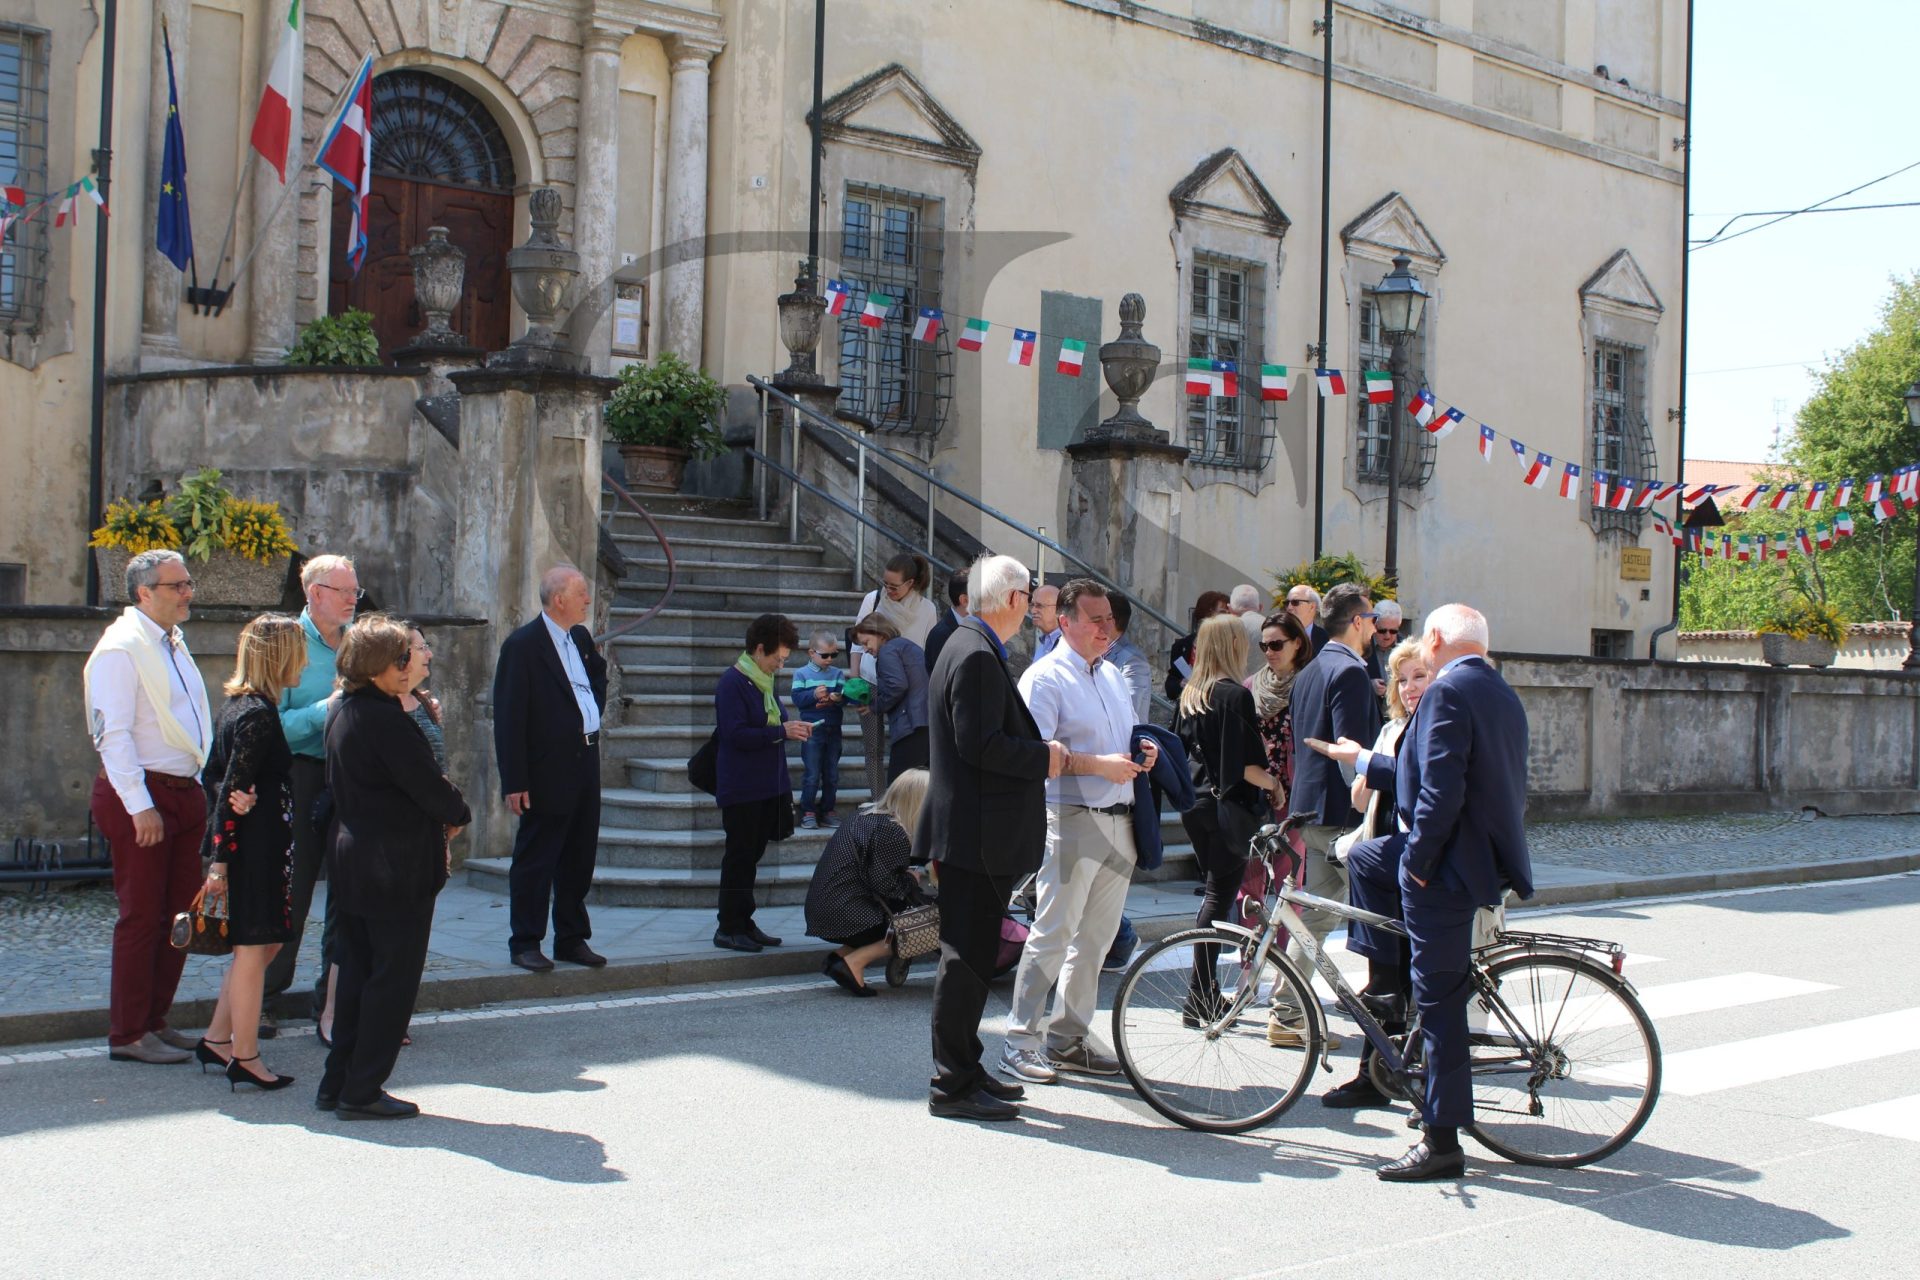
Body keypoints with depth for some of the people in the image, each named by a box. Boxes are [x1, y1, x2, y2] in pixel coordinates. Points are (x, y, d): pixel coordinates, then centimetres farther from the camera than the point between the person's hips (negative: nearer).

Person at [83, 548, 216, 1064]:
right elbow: (113, 735, -18)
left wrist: (195, 789, 14)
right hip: (139, 797, -9)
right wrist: (140, 807, -21)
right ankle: (128, 1035, 6)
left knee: (179, 913, 11)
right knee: (141, 916, -3)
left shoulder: (174, 644, 15)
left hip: (183, 794, 9)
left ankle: (154, 1022, 22)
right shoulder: (120, 649, -12)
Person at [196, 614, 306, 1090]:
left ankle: (217, 1039, 23)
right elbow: (231, 787, -19)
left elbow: (214, 776, 13)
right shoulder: (259, 713, -18)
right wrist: (221, 860, -19)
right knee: (254, 948, -1)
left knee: (264, 943, 18)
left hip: (251, 842, 9)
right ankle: (244, 1058, 7)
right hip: (257, 846, -9)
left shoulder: (237, 705, 11)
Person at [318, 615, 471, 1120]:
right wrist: (458, 814, 2)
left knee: (357, 972, 16)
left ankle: (338, 1083, 21)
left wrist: (439, 813, 9)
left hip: (350, 861, 9)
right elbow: (429, 785, -20)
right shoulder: (386, 719, -20)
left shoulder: (341, 714, 10)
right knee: (393, 978, 0)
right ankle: (363, 1092, 4)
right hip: (398, 866, -9)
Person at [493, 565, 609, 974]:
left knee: (580, 857, 14)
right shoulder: (522, 645, -13)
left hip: (585, 764, 8)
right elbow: (508, 717, -15)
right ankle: (525, 944, 11)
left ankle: (572, 940, 24)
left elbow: (598, 676, 34)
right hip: (548, 771, -8)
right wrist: (514, 781, -18)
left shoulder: (581, 638, 10)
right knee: (535, 861, 1)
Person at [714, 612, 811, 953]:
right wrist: (782, 732, -22)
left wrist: (792, 729, 5)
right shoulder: (732, 682, -15)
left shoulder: (763, 680, 14)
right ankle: (729, 928, 4)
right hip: (742, 788, -9)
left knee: (751, 855, 12)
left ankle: (743, 924, 19)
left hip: (767, 786, 9)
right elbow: (737, 734, -22)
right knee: (740, 856, -3)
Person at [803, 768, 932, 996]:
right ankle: (853, 962, -10)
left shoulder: (869, 814, 12)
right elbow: (885, 884, -18)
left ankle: (841, 955, 8)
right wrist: (911, 879, -2)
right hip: (842, 915, -9)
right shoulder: (891, 831, -16)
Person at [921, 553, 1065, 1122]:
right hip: (978, 834, -11)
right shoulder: (978, 656, -17)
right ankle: (953, 1086, 1)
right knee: (967, 958, -5)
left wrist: (1041, 751, 13)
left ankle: (963, 1071, 25)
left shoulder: (969, 647, 16)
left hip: (973, 832, 11)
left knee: (971, 956, 16)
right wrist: (1044, 757, -13)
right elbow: (979, 744, -24)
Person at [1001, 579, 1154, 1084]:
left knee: (1096, 936, 12)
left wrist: (1144, 748, 7)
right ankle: (1021, 1041, 3)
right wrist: (1100, 765, -21)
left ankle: (1068, 1038, 21)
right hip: (1073, 819, -8)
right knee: (1053, 934, -6)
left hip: (1119, 821, 8)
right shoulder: (1045, 677, -8)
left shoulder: (1113, 675, 18)